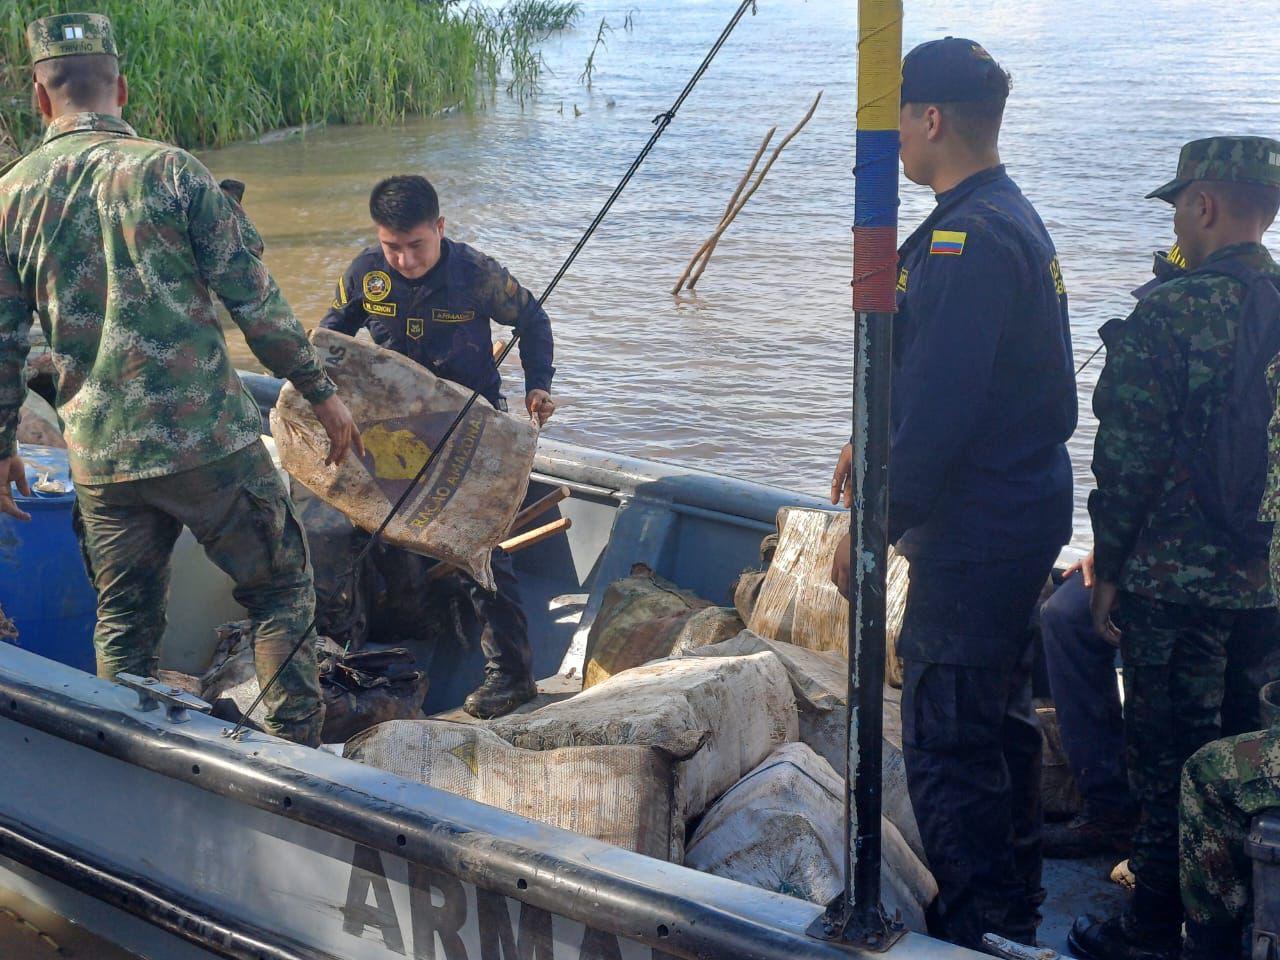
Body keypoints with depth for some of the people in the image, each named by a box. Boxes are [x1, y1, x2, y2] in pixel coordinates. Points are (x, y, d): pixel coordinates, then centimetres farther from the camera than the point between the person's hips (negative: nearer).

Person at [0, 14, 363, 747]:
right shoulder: (171, 171, -5)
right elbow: (254, 300, -6)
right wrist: (321, 391, 4)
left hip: (101, 459, 3)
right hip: (210, 440, -3)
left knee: (124, 625, 17)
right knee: (282, 589, 11)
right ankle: (297, 752, 8)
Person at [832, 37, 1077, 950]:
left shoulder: (966, 239, -22)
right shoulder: (1014, 218, 12)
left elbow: (940, 408, -26)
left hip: (974, 532, -11)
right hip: (1025, 518, 11)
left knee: (948, 746, -3)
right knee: (1000, 718, 22)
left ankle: (978, 929, 7)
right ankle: (1017, 909, 36)